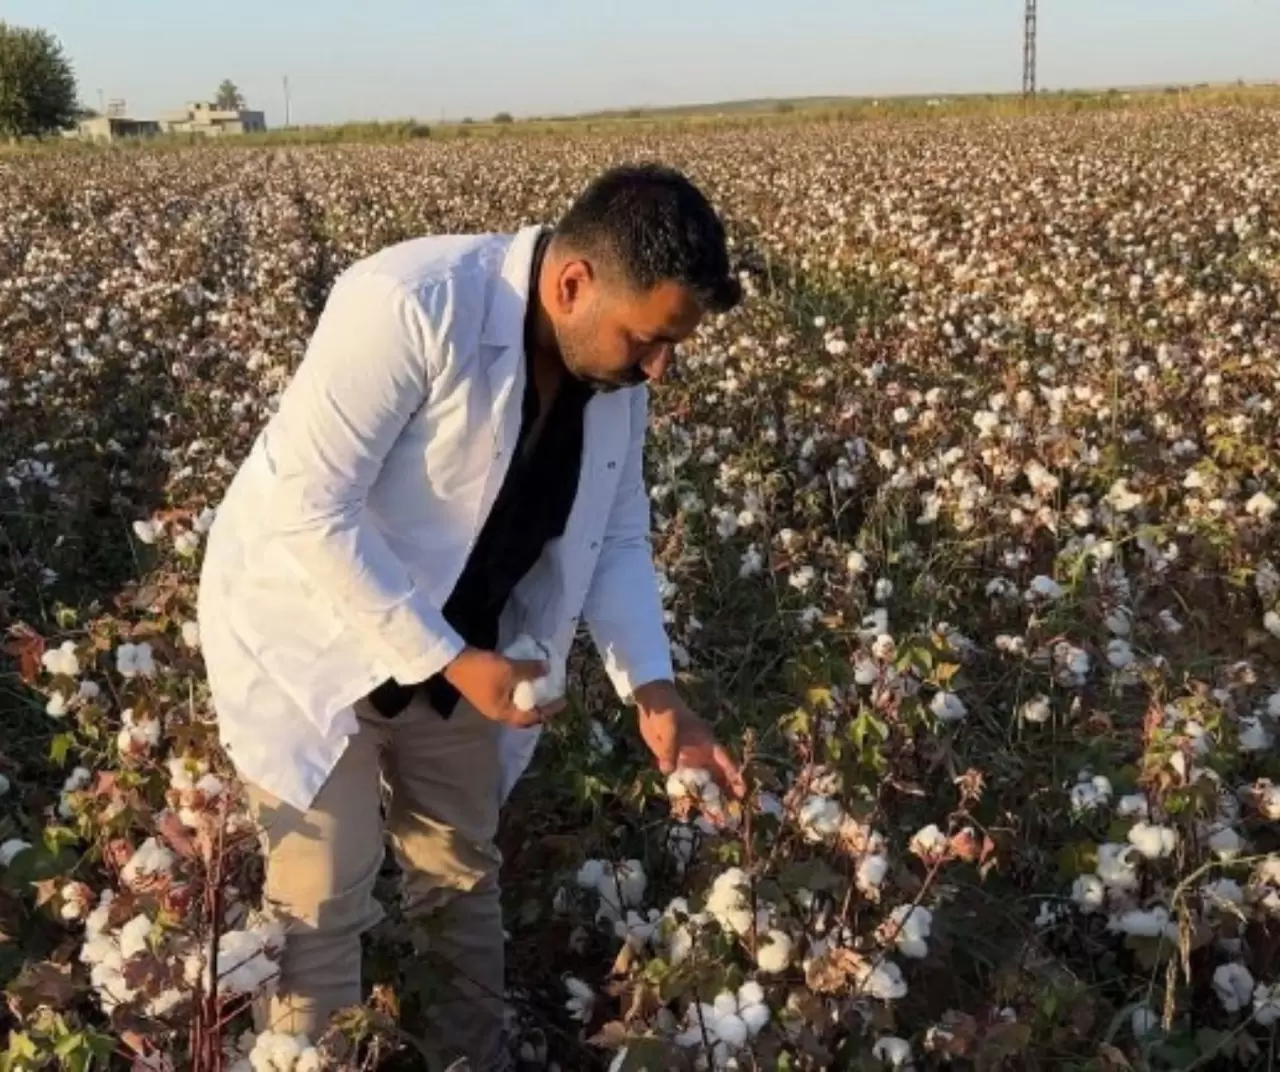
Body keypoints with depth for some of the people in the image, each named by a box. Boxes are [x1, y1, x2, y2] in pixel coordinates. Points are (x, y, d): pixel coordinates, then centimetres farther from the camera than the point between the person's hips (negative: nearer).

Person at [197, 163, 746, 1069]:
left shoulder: (616, 373, -8)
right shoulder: (411, 306, -32)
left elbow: (615, 538, 1)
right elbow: (309, 508, -31)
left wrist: (654, 689, -12)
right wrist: (454, 662, -30)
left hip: (453, 639, 7)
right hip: (310, 629, -6)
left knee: (464, 869, 18)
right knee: (326, 901, -1)